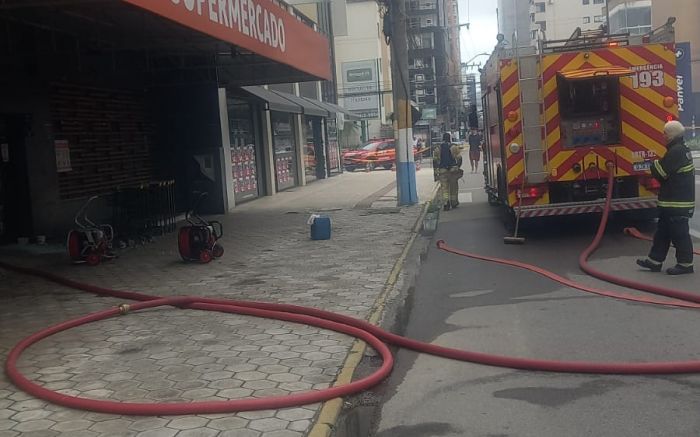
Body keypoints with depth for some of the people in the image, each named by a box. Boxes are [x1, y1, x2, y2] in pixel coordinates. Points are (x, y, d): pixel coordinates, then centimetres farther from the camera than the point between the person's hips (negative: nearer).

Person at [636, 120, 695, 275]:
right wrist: (658, 164, 5)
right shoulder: (681, 149, 15)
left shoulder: (676, 152, -19)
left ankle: (685, 264, 7)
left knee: (679, 234, -2)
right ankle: (655, 261, 22)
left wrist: (654, 164, -1)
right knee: (662, 233, 15)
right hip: (672, 201, 11)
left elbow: (660, 172, -20)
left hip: (677, 204, -11)